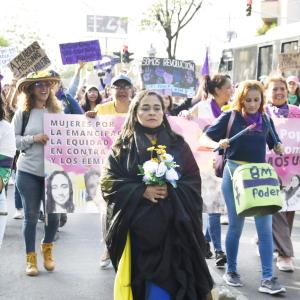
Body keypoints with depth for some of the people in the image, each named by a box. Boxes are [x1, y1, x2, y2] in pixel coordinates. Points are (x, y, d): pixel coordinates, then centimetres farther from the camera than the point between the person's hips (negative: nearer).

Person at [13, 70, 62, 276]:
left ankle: (47, 248, 33)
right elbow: (13, 141, -1)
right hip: (28, 172, -1)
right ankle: (31, 257, 21)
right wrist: (34, 138, -15)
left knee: (54, 214, 5)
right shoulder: (22, 113, -2)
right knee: (31, 216, 6)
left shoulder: (57, 111, 2)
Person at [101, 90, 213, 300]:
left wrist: (171, 191, -14)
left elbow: (194, 182, 5)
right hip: (136, 231, 0)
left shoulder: (178, 145, 10)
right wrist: (141, 191, -14)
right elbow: (108, 182, -1)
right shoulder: (123, 146, 7)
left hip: (172, 231, 0)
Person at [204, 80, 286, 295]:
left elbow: (274, 144, 18)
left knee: (265, 227, -4)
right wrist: (218, 144, -24)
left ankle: (268, 279, -1)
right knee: (236, 226, 6)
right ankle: (231, 271, 23)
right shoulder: (229, 117, -3)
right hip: (235, 174, -3)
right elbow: (206, 137, -3)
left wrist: (279, 148, -4)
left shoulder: (266, 120, 8)